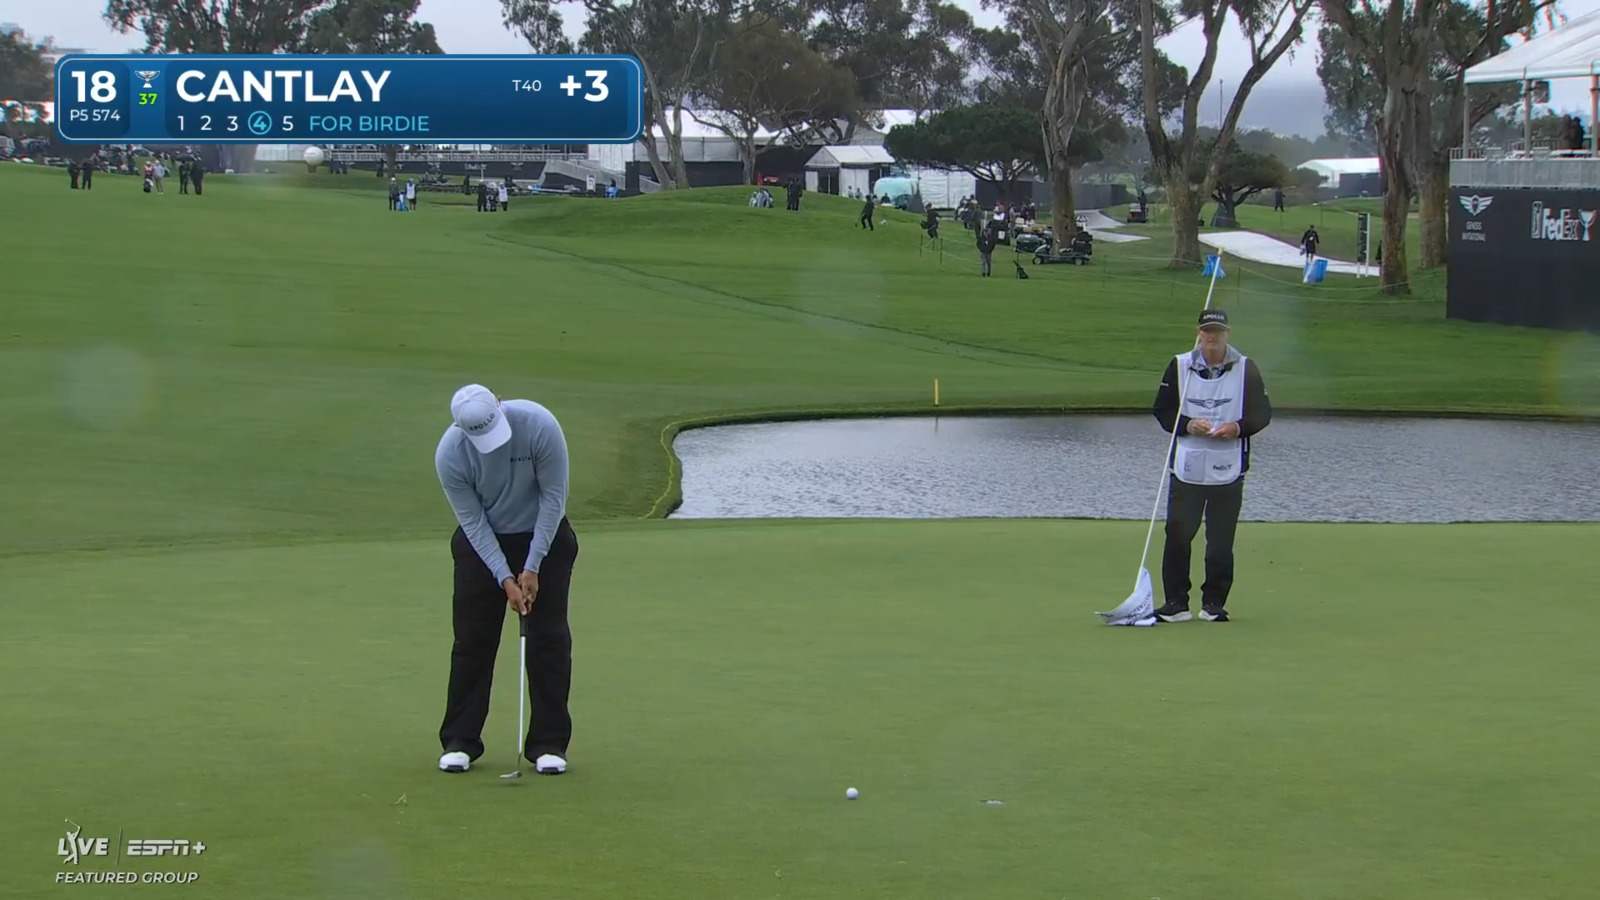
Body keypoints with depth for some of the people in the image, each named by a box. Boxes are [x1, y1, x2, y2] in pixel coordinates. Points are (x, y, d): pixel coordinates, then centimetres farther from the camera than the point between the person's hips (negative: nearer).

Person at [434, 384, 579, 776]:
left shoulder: (539, 425, -28)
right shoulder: (449, 454, -25)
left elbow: (553, 497, -18)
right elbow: (473, 521, -15)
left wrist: (532, 568, -17)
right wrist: (505, 579, -19)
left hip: (544, 536, 0)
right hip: (482, 540, 0)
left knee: (549, 638, -4)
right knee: (473, 640, -2)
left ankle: (549, 743, 0)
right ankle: (460, 742, 7)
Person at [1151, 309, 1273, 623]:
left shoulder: (1245, 369, 3)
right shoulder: (1179, 366, 4)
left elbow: (1262, 413, 5)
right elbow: (1162, 409, 6)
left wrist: (1239, 428, -14)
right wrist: (1188, 425, -13)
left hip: (1228, 469, 0)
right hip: (1185, 465, 0)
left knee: (1221, 541, 2)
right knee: (1177, 535, -4)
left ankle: (1214, 603, 12)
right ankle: (1175, 602, 4)